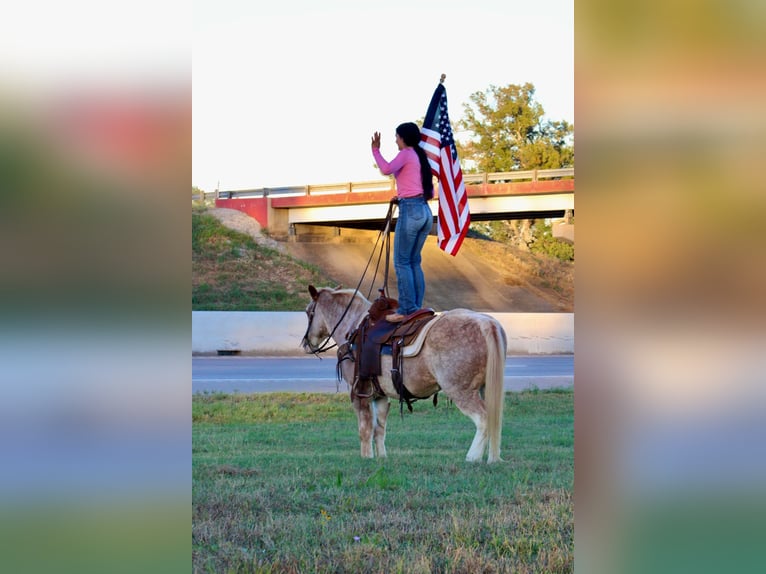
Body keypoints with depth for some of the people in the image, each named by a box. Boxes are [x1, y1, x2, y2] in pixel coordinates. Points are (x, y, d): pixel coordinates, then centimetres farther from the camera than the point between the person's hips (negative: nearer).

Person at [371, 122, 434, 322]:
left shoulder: (406, 154, -3)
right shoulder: (421, 157, 20)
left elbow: (386, 169, -23)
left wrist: (376, 150, -12)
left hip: (410, 210, -8)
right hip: (425, 211, 8)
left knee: (402, 262, -6)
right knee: (414, 261, 12)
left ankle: (407, 309, -11)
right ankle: (417, 308, 10)